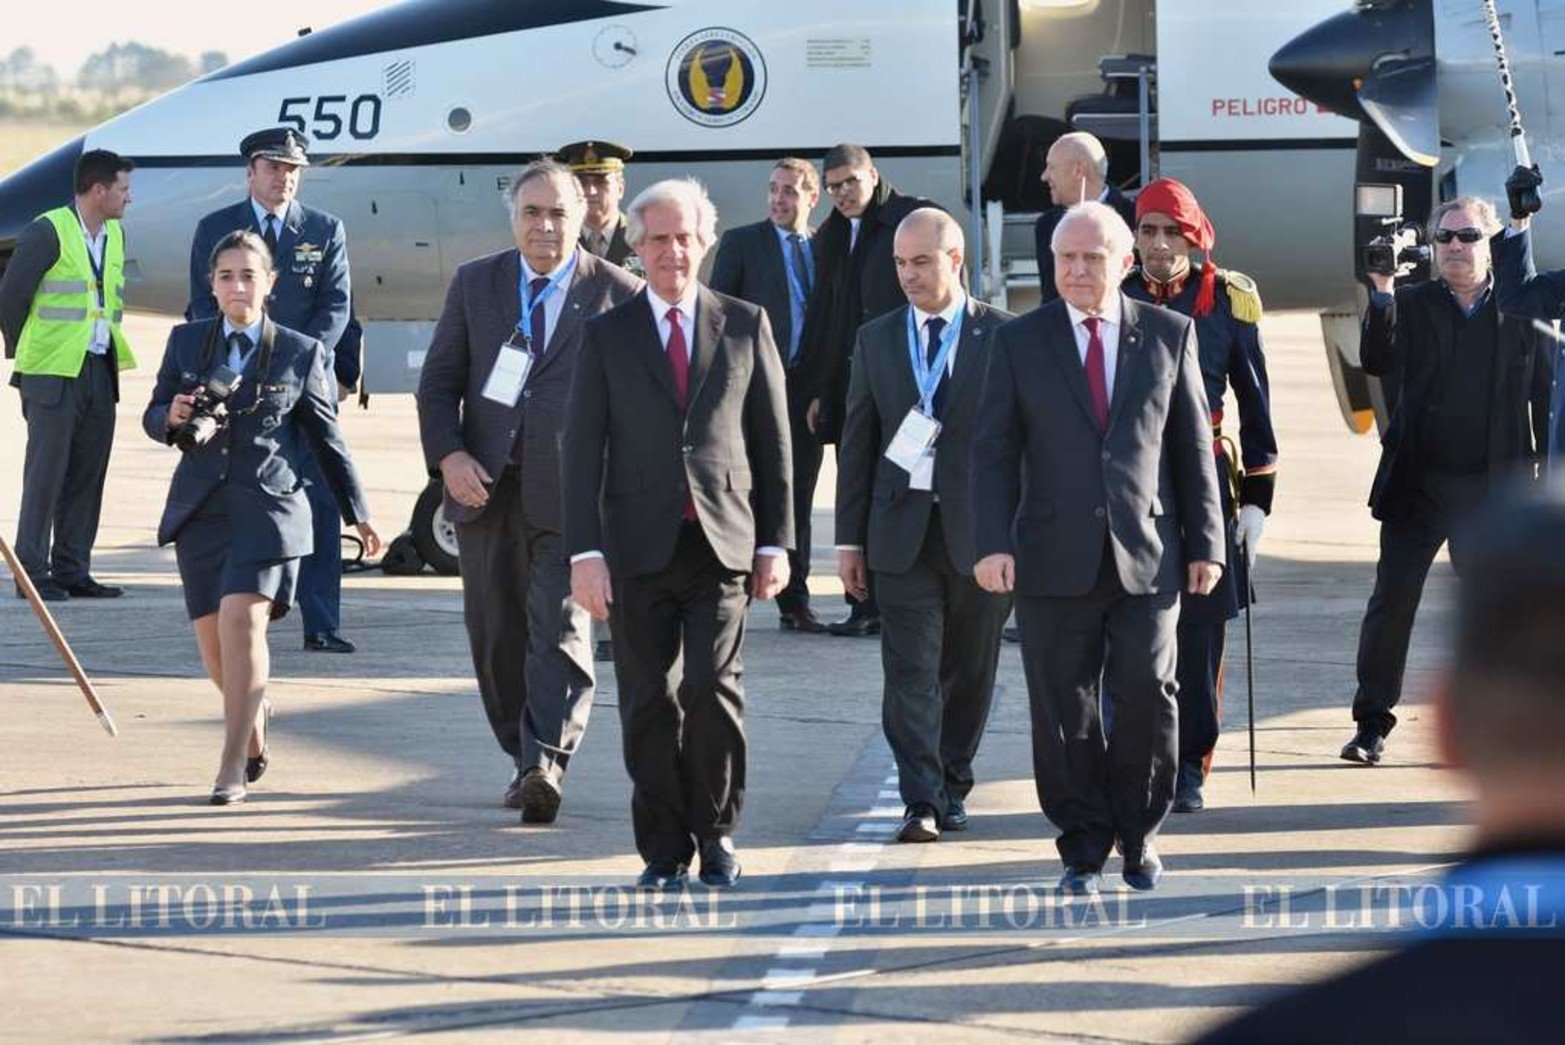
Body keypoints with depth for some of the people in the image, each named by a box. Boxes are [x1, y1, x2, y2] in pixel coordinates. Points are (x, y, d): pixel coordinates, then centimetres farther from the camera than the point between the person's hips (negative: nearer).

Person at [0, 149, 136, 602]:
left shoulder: (115, 235, 12)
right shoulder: (47, 232, -11)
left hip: (99, 371, 7)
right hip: (53, 374, -7)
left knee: (88, 474, 7)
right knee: (46, 474, -5)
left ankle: (72, 571, 12)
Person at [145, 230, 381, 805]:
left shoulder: (301, 353, 4)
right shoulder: (186, 342, 10)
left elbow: (326, 437, 12)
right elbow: (152, 416, 16)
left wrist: (357, 513, 16)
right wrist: (173, 417, -9)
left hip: (268, 506, -3)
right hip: (201, 509, 3)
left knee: (242, 618, -21)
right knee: (215, 644, 4)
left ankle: (233, 767, -19)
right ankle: (254, 711, 39)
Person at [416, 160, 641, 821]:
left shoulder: (618, 293, 1)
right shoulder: (475, 284, 10)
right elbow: (439, 381, 10)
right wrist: (447, 455, -6)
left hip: (573, 493, -4)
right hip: (485, 487, 4)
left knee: (561, 629, -15)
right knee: (496, 636, 10)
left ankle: (547, 763, -23)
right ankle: (525, 761, 22)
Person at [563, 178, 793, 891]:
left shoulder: (745, 326, 9)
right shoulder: (608, 335, 7)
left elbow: (773, 439, 10)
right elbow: (583, 449, 2)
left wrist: (776, 543, 5)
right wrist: (585, 551, -7)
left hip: (722, 540, 0)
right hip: (640, 545, 0)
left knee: (712, 686, -11)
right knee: (650, 701, 1)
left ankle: (715, 835, 5)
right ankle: (664, 848, 10)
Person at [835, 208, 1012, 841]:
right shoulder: (876, 340, 9)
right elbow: (857, 443, 11)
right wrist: (850, 537, 6)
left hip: (980, 531, -1)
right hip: (901, 530, 1)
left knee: (970, 672, 8)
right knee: (910, 671, -7)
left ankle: (951, 789, 23)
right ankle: (920, 801, -11)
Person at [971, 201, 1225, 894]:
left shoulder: (1169, 335, 7)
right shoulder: (1019, 343, 5)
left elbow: (1193, 446, 9)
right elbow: (994, 452, 2)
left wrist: (1205, 543, 6)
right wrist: (992, 543, -10)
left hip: (1147, 555, 0)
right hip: (1055, 562, 0)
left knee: (1148, 697, -5)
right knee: (1065, 710, 3)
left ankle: (1137, 832, 15)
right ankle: (1083, 847, 15)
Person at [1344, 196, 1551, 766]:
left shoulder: (1522, 311, 4)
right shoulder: (1410, 305, 4)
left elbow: (1544, 398, 6)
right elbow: (1377, 362, -10)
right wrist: (1382, 293, -21)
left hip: (1494, 486, 0)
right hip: (1417, 484, 0)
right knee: (1391, 603, -1)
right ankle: (1371, 725, 5)